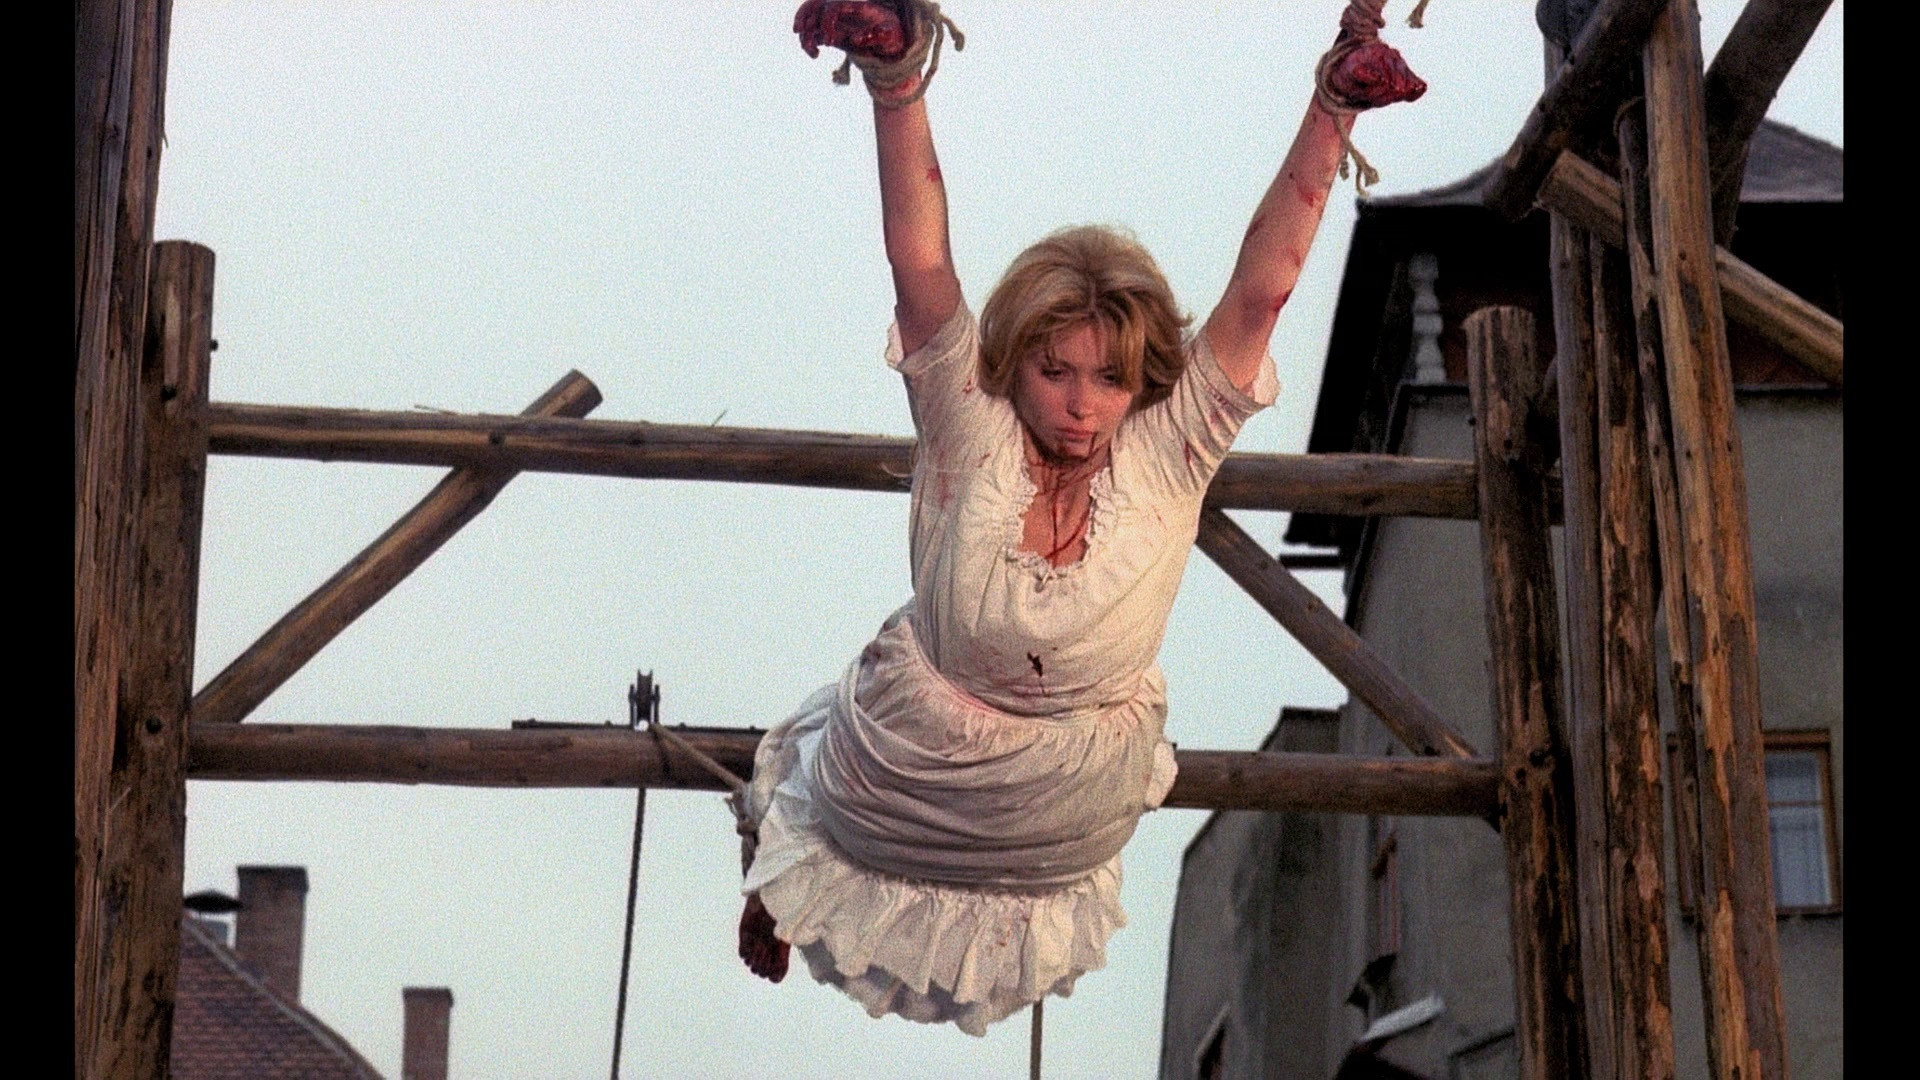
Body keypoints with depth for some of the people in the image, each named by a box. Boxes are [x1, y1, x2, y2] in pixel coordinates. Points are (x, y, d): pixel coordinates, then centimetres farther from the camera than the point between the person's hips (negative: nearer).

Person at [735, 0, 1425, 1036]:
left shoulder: (1169, 452, -26)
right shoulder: (970, 426, -28)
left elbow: (1262, 287, -35)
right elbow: (917, 258, -40)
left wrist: (1334, 106, -46)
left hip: (1064, 816, 1)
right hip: (900, 771, -1)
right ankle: (781, 887, 65)